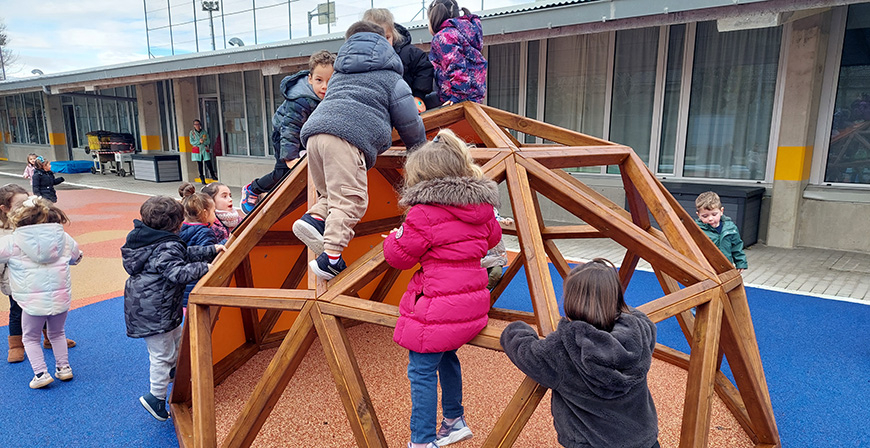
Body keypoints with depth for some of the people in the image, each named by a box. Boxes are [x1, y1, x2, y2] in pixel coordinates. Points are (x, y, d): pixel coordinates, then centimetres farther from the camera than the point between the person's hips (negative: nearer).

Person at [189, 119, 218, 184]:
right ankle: (202, 180, 8)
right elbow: (191, 142, -4)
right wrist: (199, 142, -18)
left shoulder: (204, 131, 4)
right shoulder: (192, 132, 1)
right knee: (199, 165, 1)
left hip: (205, 150, 1)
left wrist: (203, 141, -19)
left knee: (209, 164, -3)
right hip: (197, 151, -1)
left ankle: (213, 176, 18)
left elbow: (208, 141, 0)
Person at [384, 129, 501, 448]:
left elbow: (400, 255, -9)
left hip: (437, 308, -9)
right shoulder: (482, 207, 4)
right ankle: (455, 421, 42)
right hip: (470, 303, 9)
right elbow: (492, 237, 21)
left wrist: (393, 239, 12)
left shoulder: (424, 214, -18)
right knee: (446, 357, 26)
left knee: (422, 371, 4)